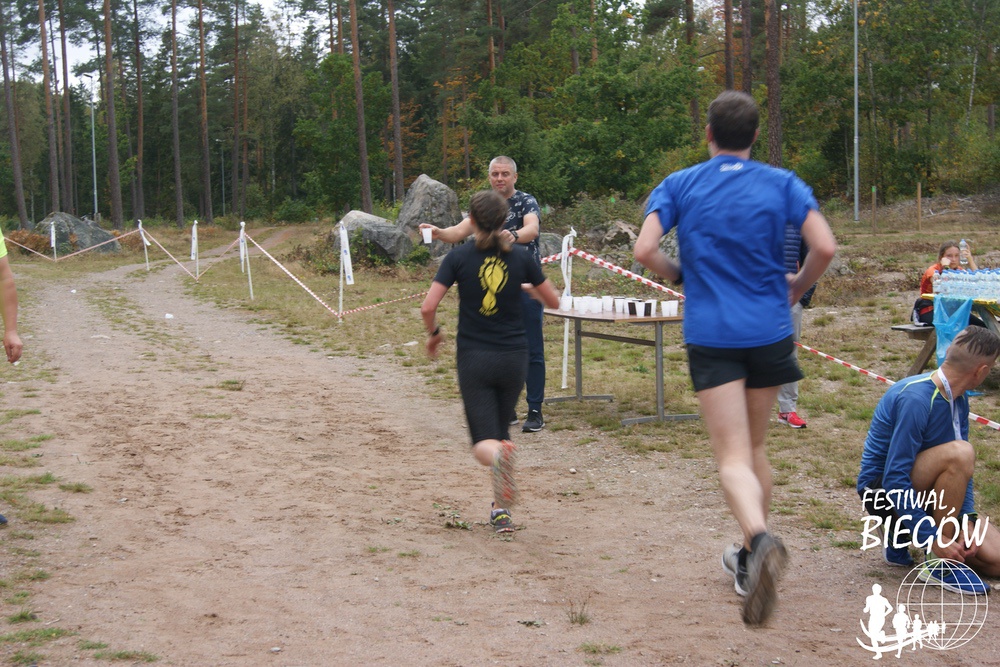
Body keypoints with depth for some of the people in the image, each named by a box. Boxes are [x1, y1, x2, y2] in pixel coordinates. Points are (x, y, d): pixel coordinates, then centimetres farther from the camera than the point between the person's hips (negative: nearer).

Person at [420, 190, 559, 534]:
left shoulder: (459, 257, -5)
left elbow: (428, 307, -11)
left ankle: (499, 455, -36)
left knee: (484, 441, 1)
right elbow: (553, 301, 7)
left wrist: (434, 333, 8)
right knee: (501, 430, 20)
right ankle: (501, 509, 17)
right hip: (514, 357, 2)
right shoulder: (520, 256, -1)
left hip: (473, 357, -2)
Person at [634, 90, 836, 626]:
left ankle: (760, 539, -35)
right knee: (755, 447, 19)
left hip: (710, 335, -2)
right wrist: (796, 289, 10)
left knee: (732, 457, -6)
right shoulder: (782, 184, 3)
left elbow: (644, 250, -9)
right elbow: (824, 247, -9)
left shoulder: (679, 186, 2)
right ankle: (749, 559, 30)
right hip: (769, 333, 2)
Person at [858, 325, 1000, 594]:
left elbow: (960, 472, 8)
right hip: (882, 490, -8)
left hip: (919, 493, 8)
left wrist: (968, 519, -8)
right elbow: (894, 478, -27)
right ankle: (939, 564, -20)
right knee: (960, 452, -32)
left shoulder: (959, 400, 3)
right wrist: (933, 539, -26)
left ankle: (902, 535, 13)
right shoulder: (915, 398, -25)